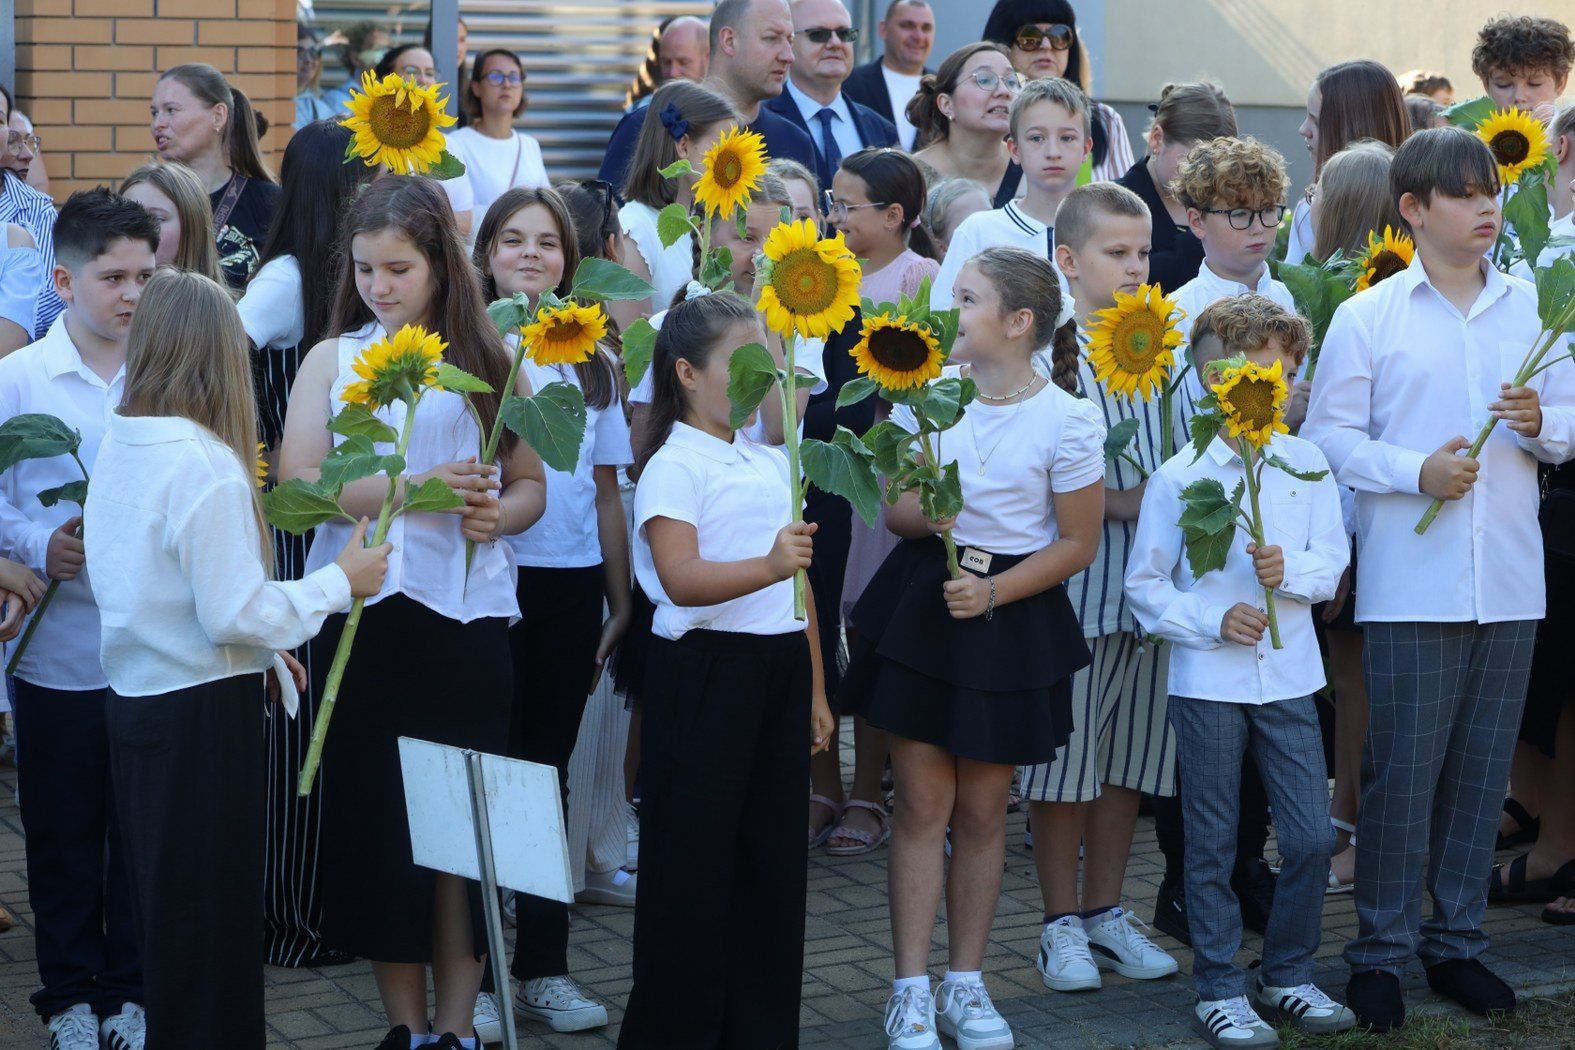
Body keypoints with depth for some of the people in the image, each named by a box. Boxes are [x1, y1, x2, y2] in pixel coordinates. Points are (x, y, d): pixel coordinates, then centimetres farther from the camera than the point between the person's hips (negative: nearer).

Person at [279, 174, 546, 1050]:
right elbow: (298, 485, -6)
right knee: (376, 813, 3)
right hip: (363, 609, 0)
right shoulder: (333, 360, 6)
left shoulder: (486, 361, 8)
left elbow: (531, 485, 10)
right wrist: (416, 487, -16)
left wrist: (497, 513, -13)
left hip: (468, 610, 0)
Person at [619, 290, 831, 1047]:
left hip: (778, 670, 7)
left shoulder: (771, 464, 14)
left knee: (772, 856, 10)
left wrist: (814, 688, 18)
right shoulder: (674, 467, -9)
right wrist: (767, 568, -39)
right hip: (705, 671, -7)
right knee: (694, 866, -2)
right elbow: (682, 580, -23)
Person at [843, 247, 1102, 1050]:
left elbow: (1077, 545, -5)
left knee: (982, 809, 7)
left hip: (1012, 615, -1)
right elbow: (894, 509, 4)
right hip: (922, 603, 2)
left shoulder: (1066, 421, -9)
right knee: (923, 802, 1)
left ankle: (965, 983, 21)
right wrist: (928, 515, -19)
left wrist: (992, 592, -15)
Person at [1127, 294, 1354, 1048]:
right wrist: (1212, 620, -15)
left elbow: (1333, 558, 5)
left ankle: (1287, 977, 21)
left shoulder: (1306, 464, 4)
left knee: (1311, 838, 2)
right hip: (1208, 682, -3)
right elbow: (1144, 585, -2)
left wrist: (1292, 570, -16)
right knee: (1212, 844, 5)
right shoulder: (1178, 477, -5)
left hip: (1288, 675, 3)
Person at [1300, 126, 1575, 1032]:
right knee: (1403, 769, -1)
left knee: (1484, 764, 9)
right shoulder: (1367, 317, 0)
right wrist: (1416, 471, -15)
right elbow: (1328, 436, -3)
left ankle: (1457, 940, 21)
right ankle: (1381, 950, 10)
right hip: (1410, 581, -3)